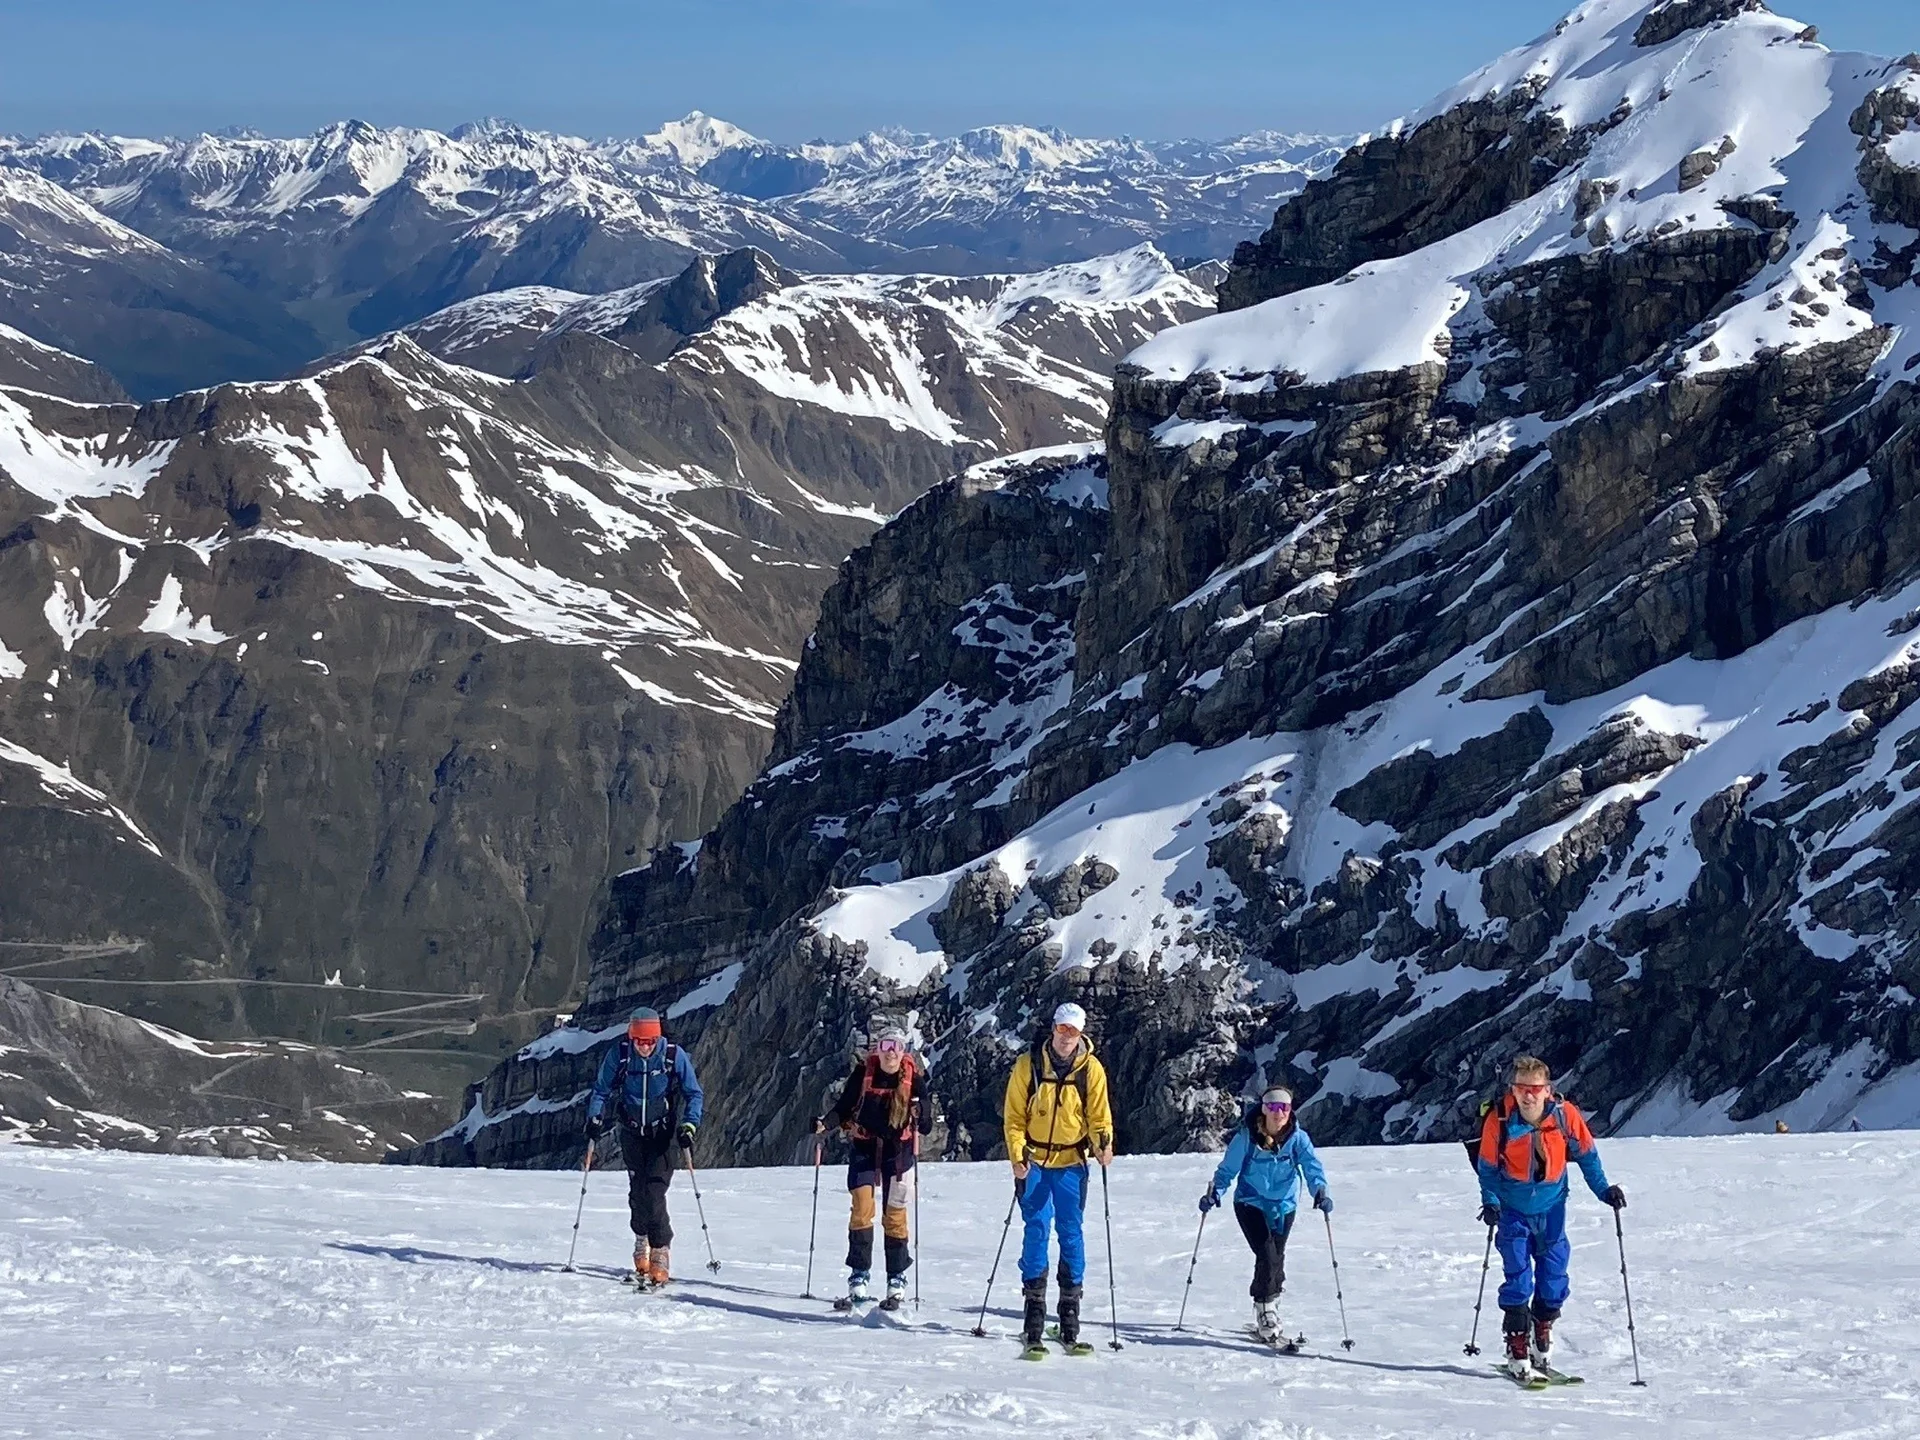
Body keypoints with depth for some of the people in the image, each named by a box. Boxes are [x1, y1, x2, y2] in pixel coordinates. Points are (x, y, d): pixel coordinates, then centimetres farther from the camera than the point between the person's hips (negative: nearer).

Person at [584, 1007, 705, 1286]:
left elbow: (694, 1094, -6)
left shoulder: (674, 1056, -15)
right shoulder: (619, 1054, -11)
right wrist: (595, 1117, -13)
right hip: (632, 1133, 2)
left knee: (654, 1193, -14)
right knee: (637, 1192, 3)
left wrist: (690, 1124, -19)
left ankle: (660, 1255, -9)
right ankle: (642, 1245, 24)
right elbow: (602, 1090, 2)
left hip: (662, 1134, -2)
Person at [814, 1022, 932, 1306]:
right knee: (862, 1208, -12)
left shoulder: (914, 1078, -6)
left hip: (898, 1150, 0)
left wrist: (919, 1112, -26)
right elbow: (844, 1107, 3)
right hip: (864, 1147, 0)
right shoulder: (863, 1073, -5)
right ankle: (859, 1276, -7)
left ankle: (897, 1280, 13)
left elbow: (925, 1125, -4)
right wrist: (826, 1122, -16)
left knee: (895, 1214, 2)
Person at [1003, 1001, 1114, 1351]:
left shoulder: (1091, 1069, -1)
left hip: (1071, 1162, 0)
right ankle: (1034, 1305, -2)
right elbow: (1014, 1116, 2)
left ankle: (1070, 1306, 5)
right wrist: (1017, 1155, -9)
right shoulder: (1028, 1065, -2)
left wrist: (1103, 1143, -16)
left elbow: (1099, 1116, 4)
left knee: (1071, 1232, -1)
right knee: (1036, 1229, -6)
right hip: (1033, 1161, 0)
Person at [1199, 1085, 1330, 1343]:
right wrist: (1215, 1192, -22)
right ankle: (1265, 1312, -6)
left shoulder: (1297, 1137, -10)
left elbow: (1311, 1166, -21)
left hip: (1283, 1206, 3)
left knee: (1276, 1260, 11)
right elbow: (1228, 1168, -7)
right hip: (1251, 1204, -3)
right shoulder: (1247, 1136, -14)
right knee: (1267, 1255, -17)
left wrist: (1319, 1191, -39)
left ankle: (1264, 1314, 30)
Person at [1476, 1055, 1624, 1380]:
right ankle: (1518, 1350, 4)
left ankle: (1542, 1332, 31)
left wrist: (1603, 1189, -5)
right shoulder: (1499, 1120, -19)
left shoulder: (1565, 1115, -16)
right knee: (1518, 1277, -6)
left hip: (1551, 1207, 2)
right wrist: (1490, 1201, -18)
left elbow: (1586, 1154, 0)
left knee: (1554, 1275, 8)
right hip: (1513, 1209, -2)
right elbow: (1488, 1167, -6)